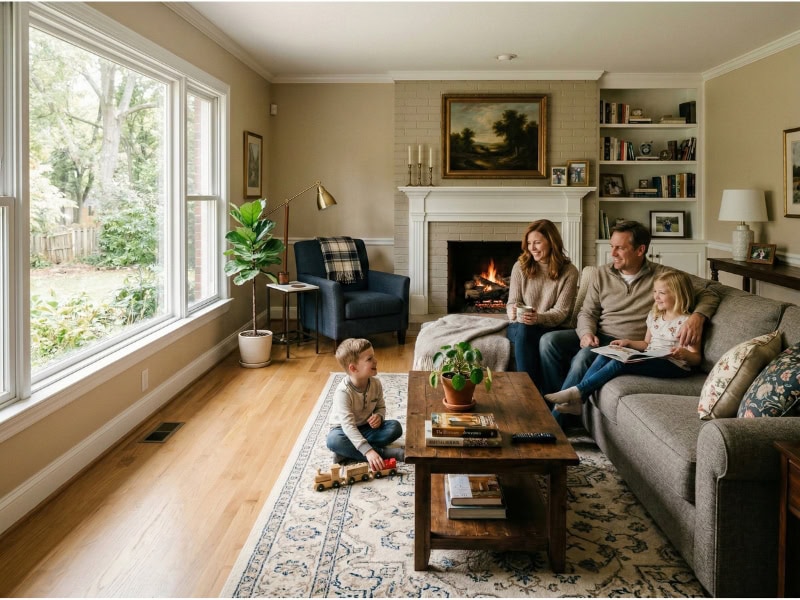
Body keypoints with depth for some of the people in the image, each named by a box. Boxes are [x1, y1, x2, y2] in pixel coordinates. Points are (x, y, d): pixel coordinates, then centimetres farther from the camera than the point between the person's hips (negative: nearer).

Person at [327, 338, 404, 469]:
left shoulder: (375, 383, -10)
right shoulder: (343, 392, -29)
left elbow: (381, 407, 8)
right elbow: (348, 425, -36)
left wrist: (379, 416, -20)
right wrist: (368, 451, -47)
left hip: (367, 427, 5)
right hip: (346, 430, -5)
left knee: (395, 427, -19)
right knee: (333, 440, -37)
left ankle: (348, 452, -25)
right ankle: (384, 453, -31)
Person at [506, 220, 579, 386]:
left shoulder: (569, 272, -1)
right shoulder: (520, 267, 5)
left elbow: (561, 311, -5)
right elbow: (512, 302, 5)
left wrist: (538, 318, -26)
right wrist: (513, 313, -21)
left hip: (550, 328, -1)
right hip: (520, 327, 2)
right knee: (522, 329, -35)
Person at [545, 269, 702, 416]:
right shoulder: (654, 316, 17)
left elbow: (696, 359, -6)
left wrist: (684, 354, -28)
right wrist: (628, 343, 8)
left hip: (674, 366, -8)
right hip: (649, 359, 8)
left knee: (620, 362, -29)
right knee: (605, 356, -13)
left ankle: (578, 392, -27)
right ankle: (577, 401, -23)